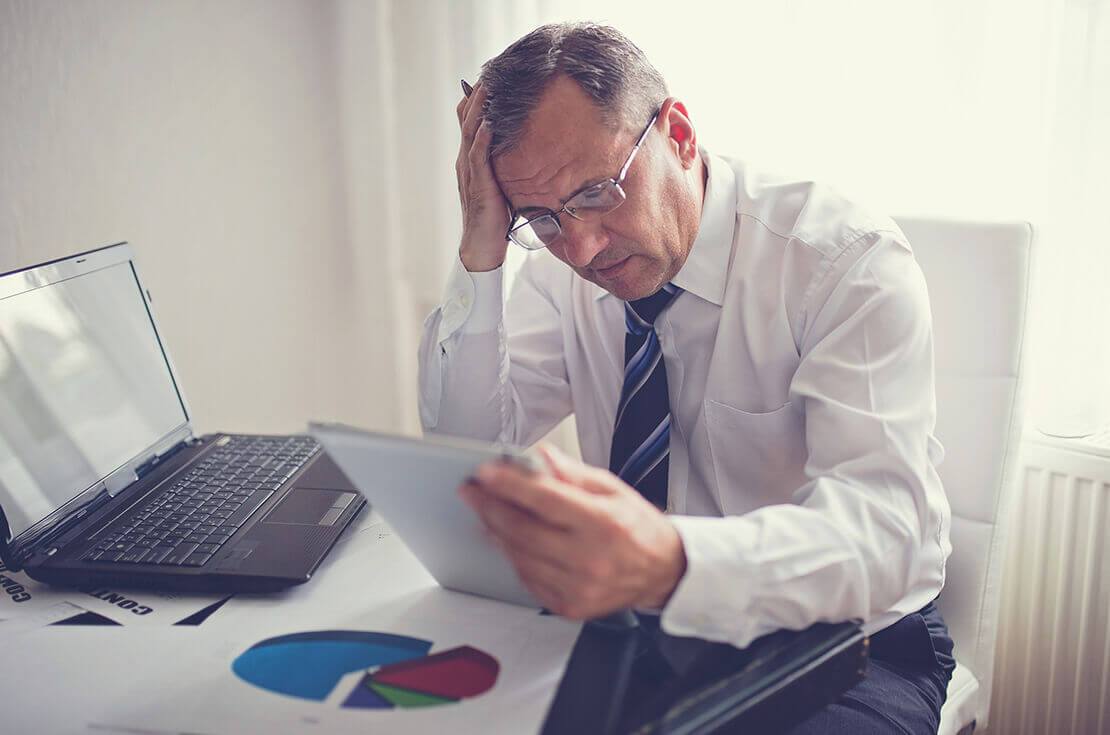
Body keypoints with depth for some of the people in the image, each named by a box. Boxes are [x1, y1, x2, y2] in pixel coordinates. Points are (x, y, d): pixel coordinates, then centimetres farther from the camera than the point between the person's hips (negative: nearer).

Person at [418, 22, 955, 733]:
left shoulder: (851, 261, -20)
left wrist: (668, 562, -52)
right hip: (651, 623, 4)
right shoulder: (564, 267, -4)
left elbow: (879, 529, -32)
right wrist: (482, 254, -18)